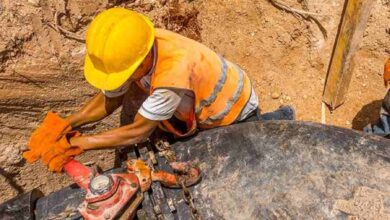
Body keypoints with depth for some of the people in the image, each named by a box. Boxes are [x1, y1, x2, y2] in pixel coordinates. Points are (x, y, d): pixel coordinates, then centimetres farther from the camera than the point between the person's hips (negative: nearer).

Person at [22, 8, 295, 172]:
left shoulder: (173, 71, -47)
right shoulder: (134, 49, -24)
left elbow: (137, 132, -36)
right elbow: (111, 98, -12)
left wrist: (76, 143, -30)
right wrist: (66, 125, -23)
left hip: (234, 108, -6)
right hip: (203, 104, 6)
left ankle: (279, 121, 36)